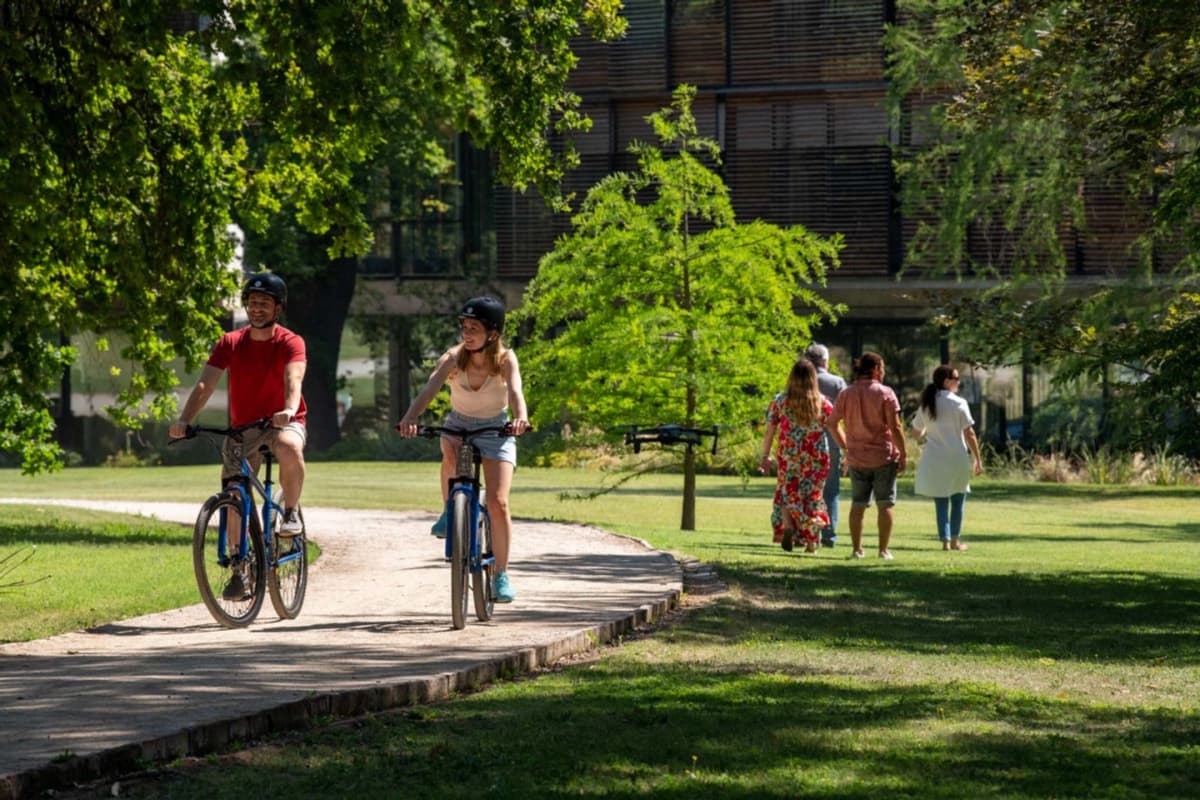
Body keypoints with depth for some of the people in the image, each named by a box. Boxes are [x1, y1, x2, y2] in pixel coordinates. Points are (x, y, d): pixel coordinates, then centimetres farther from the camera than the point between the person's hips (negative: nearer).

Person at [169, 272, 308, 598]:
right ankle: (239, 570, 7)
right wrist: (184, 420, -31)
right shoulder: (229, 344, -3)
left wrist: (289, 410, -51)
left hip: (283, 422, -3)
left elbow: (293, 379, -29)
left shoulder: (291, 343, -10)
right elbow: (205, 383, -14)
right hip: (242, 427, 3)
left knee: (289, 448, -38)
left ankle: (291, 513, -14)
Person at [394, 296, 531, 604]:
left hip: (496, 429, -1)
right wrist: (410, 418, -53)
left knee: (498, 503, -12)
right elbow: (429, 389, -34)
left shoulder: (505, 360, -20)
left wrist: (520, 418, -60)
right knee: (450, 455, -36)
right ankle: (449, 512, -10)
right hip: (458, 426, 1)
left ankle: (501, 575, 1)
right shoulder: (453, 358, -20)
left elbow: (515, 391, -37)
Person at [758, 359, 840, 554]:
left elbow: (769, 431, -1)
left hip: (788, 457, 0)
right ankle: (811, 543, 8)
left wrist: (765, 456, 7)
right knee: (813, 496, 9)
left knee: (787, 494, 15)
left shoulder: (780, 401, -3)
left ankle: (787, 525, -11)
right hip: (816, 457, 0)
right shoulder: (822, 403, -5)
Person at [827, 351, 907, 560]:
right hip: (884, 457, -3)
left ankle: (857, 550, 10)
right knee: (885, 504, 3)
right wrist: (903, 454, -6)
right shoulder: (885, 393, -9)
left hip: (857, 458, 3)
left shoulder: (846, 394, 3)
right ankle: (883, 550, 0)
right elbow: (895, 427, -13)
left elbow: (833, 423, 5)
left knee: (858, 505, 11)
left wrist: (845, 448, 16)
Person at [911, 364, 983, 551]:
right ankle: (954, 540, 14)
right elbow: (969, 434, -10)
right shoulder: (958, 403, -9)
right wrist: (978, 459, -5)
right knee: (957, 501, 11)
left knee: (941, 502, 7)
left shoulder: (926, 405, 3)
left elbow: (916, 433, 11)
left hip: (934, 460, 3)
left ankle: (945, 540, 1)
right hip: (957, 458, -3)